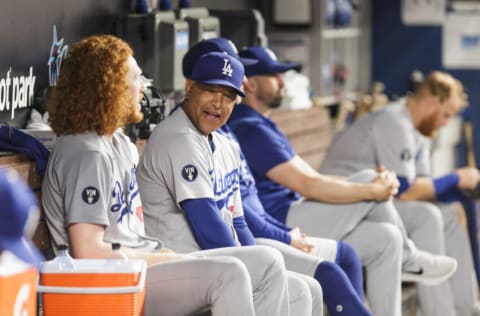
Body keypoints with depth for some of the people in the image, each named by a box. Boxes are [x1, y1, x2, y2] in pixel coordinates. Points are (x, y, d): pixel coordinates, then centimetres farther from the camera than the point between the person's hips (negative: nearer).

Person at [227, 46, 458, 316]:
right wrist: (372, 190, -12)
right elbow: (309, 185, -21)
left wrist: (376, 185, 5)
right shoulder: (250, 129, -16)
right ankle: (408, 259, 4)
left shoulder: (260, 125, 20)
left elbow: (309, 178, 17)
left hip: (290, 223, 11)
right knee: (370, 181, -11)